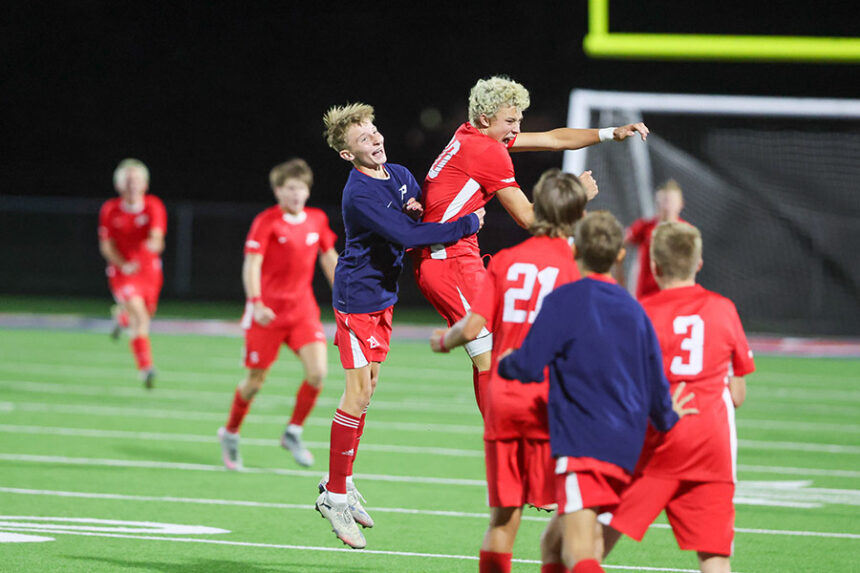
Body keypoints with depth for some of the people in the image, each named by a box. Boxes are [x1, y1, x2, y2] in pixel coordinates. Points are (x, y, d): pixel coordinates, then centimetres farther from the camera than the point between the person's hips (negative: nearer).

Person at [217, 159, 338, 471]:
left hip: (303, 310, 4)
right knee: (256, 380, 3)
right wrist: (256, 302, -28)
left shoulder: (317, 220, 5)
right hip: (267, 312, -4)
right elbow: (252, 265, -16)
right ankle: (230, 434, 28)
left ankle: (293, 433, 6)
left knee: (317, 372, -14)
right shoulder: (266, 222, -10)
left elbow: (329, 259, 18)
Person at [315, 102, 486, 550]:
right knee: (359, 395, -8)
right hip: (357, 298, -8)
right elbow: (407, 236, -32)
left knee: (367, 389, 14)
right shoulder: (359, 195, -25)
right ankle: (334, 496, 0)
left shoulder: (400, 175, 3)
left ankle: (342, 482, 26)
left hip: (383, 294, 8)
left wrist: (419, 208, -8)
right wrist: (469, 224, -25)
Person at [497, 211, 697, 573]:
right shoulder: (634, 309, 15)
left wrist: (504, 364, 14)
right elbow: (656, 388, 19)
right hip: (626, 451, 7)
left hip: (581, 443, -7)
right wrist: (668, 418, 41)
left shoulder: (563, 301, -4)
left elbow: (527, 367, -10)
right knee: (554, 542, 20)